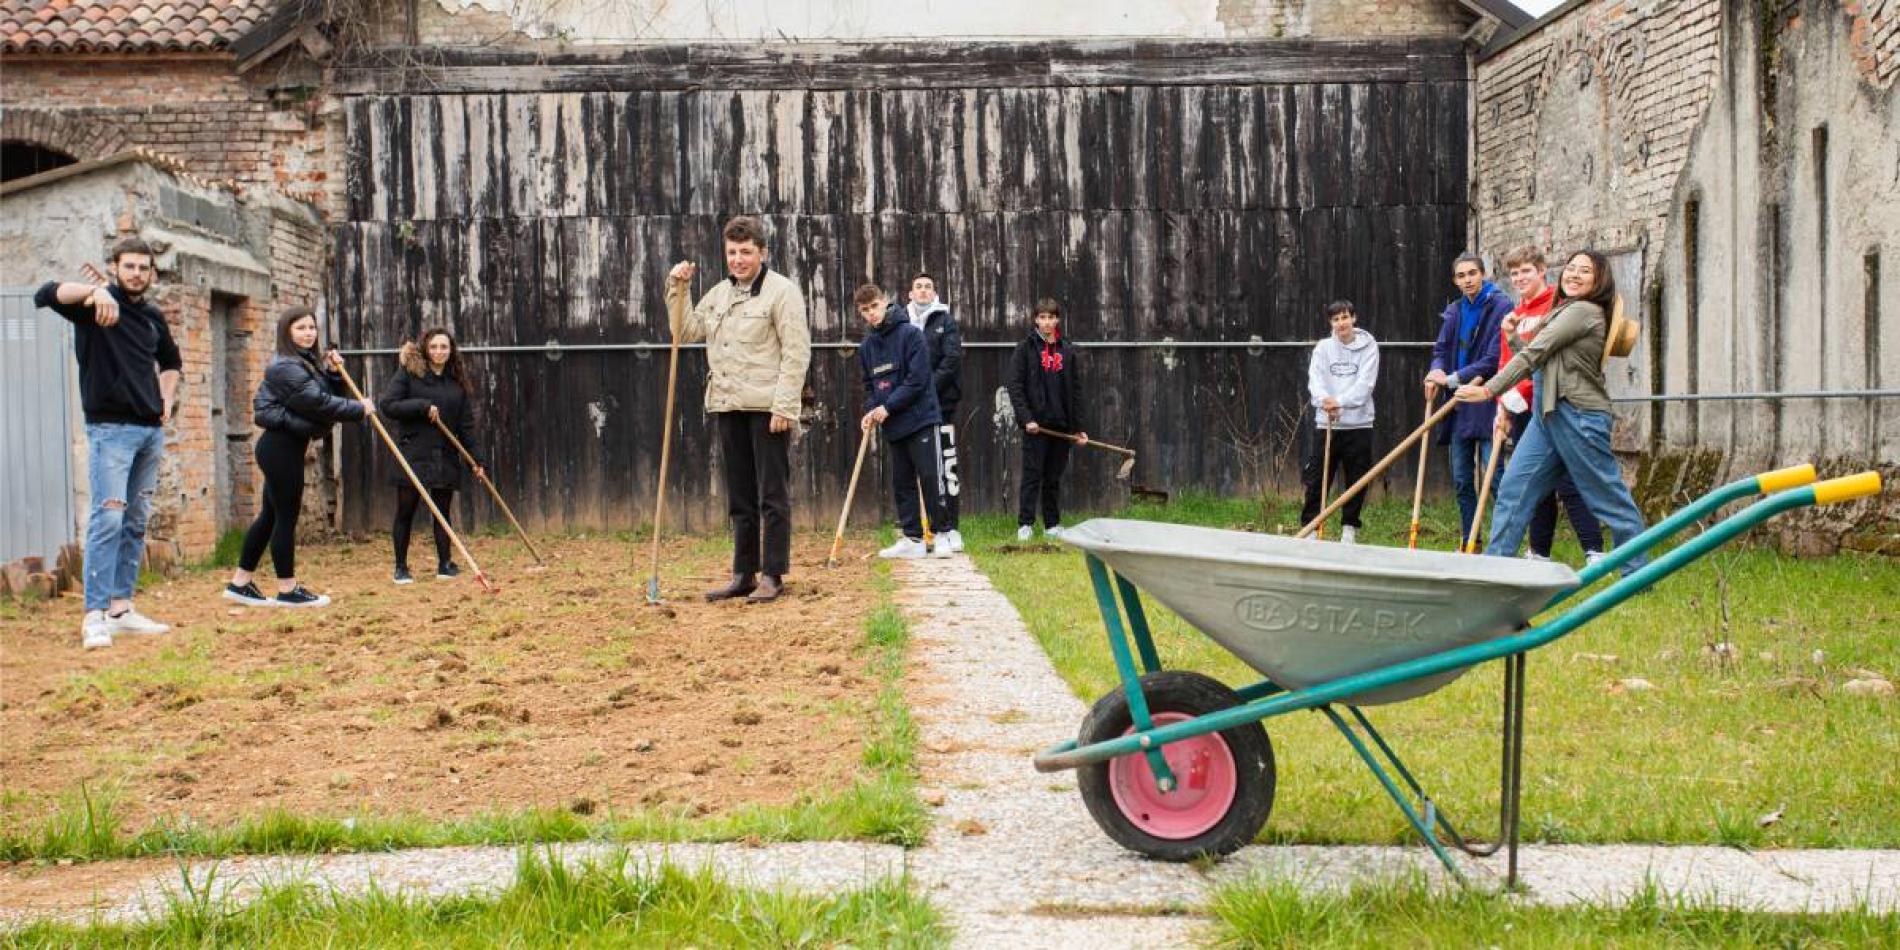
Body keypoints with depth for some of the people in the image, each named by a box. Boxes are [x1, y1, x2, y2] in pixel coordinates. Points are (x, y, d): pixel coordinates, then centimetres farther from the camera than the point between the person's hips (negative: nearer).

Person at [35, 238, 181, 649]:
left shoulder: (153, 317, 14)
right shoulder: (95, 305, -5)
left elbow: (171, 361, 32)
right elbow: (45, 295, -25)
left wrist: (167, 399, 15)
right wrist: (94, 291, -39)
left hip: (151, 430, 7)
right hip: (110, 428, -7)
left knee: (136, 522, 8)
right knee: (107, 518, -15)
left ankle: (121, 608, 14)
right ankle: (95, 616, -17)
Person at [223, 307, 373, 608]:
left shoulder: (309, 363, 15)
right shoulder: (286, 367, -16)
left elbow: (327, 393, 14)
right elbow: (318, 403, -22)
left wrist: (333, 373, 0)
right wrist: (358, 410, -13)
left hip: (287, 446, 10)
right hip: (281, 446, -10)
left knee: (270, 515, 12)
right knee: (286, 516, -4)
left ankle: (240, 582, 18)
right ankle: (287, 590, 2)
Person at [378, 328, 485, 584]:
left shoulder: (458, 382, 10)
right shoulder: (408, 373, -2)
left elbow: (464, 426, 11)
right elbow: (386, 405, -10)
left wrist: (476, 459, 7)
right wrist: (422, 406, -17)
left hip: (446, 457, 3)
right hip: (413, 454, -3)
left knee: (442, 511, 7)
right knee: (405, 512, 1)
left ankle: (445, 564, 13)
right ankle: (401, 567, 10)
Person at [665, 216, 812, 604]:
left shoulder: (781, 291, -7)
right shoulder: (718, 293, 15)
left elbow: (796, 353, -12)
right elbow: (686, 332, 19)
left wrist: (784, 406, -18)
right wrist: (677, 291, 7)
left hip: (768, 408, -7)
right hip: (729, 407, 7)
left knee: (772, 495, -2)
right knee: (740, 498, 12)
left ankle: (772, 576, 3)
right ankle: (743, 574, 18)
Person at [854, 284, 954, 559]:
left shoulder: (910, 334, -9)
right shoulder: (866, 346, 11)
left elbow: (917, 379, -14)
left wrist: (888, 407, -15)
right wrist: (871, 412, -1)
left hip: (920, 420, -7)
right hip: (893, 427, 7)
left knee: (930, 479, -8)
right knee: (902, 484, 8)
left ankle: (941, 536, -2)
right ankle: (913, 539, 14)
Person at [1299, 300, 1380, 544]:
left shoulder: (1368, 346, 1)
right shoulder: (1324, 347, 6)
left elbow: (1365, 383, -10)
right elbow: (1315, 379, -7)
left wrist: (1340, 401, -24)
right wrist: (1324, 400, -28)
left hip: (1358, 423, -1)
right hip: (1325, 424, 1)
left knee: (1357, 481, 5)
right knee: (1315, 478, -1)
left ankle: (1349, 528, 17)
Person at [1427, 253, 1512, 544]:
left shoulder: (1501, 306, -10)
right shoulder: (1454, 310, 12)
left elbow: (1495, 359, -16)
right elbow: (1441, 350, 14)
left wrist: (1452, 379, -16)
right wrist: (1437, 371, -10)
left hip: (1488, 402, -7)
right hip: (1459, 405, 7)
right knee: (1461, 479, 11)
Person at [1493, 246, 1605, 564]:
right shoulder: (1512, 316, 17)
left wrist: (1519, 393, -16)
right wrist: (1503, 407, 7)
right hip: (1520, 411, 7)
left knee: (1568, 483, -10)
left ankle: (1595, 552, -11)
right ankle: (1539, 552, 16)